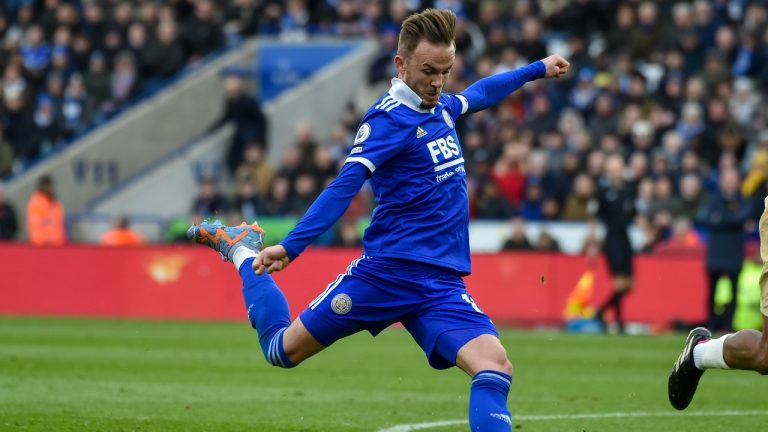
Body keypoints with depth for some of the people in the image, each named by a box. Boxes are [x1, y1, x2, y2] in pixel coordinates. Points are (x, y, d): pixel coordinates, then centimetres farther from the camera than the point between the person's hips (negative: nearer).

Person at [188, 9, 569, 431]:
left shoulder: (440, 107, 11)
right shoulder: (390, 119, -13)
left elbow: (479, 93, 36)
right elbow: (345, 186, -23)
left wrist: (537, 69, 45)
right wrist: (291, 246, -32)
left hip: (442, 283, 5)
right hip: (386, 270, -5)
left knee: (495, 366, -20)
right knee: (283, 349, 8)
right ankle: (241, 248, 34)